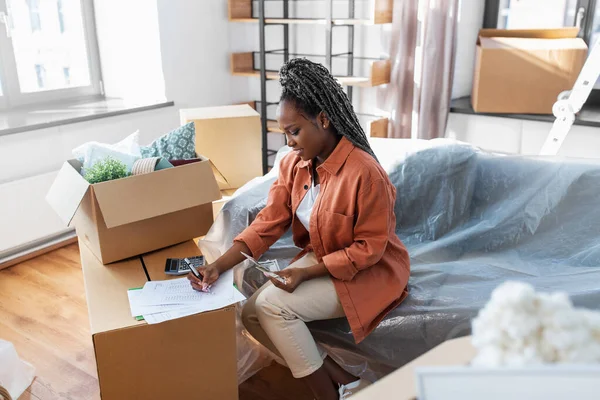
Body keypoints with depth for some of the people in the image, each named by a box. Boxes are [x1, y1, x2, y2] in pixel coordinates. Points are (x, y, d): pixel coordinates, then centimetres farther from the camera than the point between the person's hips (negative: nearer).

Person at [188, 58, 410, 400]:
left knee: (272, 305, -21)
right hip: (321, 260, 8)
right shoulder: (294, 164, -4)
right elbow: (268, 223, -7)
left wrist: (307, 272, -27)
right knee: (252, 313, -7)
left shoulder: (364, 173, -26)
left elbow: (369, 248, -21)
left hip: (369, 270, -7)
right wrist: (220, 265, -18)